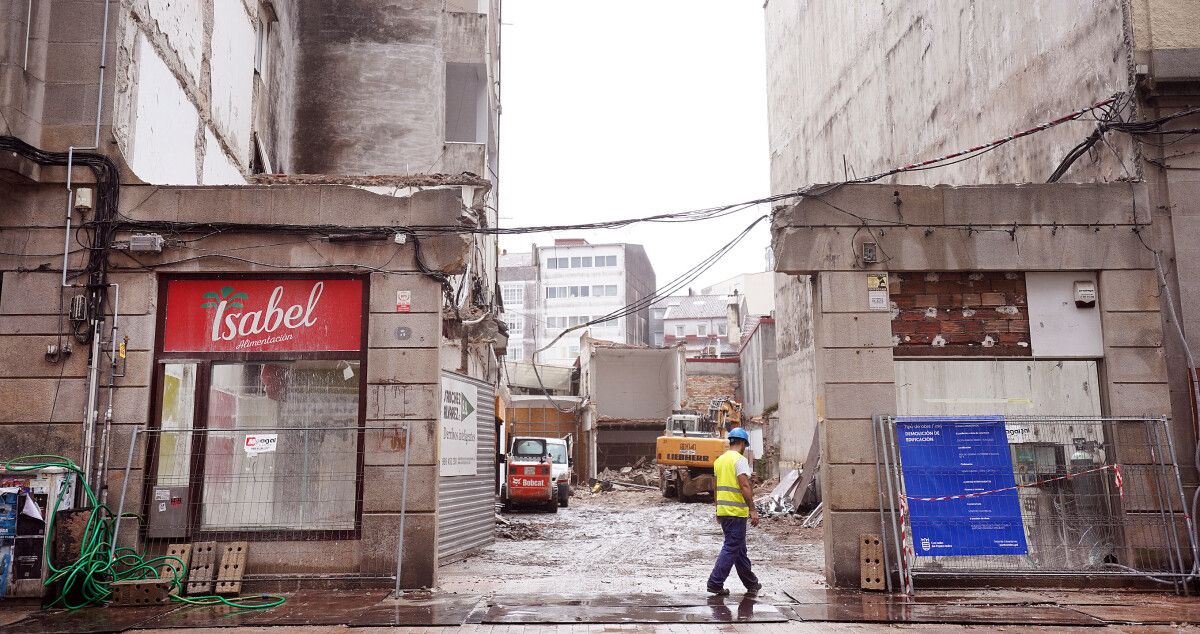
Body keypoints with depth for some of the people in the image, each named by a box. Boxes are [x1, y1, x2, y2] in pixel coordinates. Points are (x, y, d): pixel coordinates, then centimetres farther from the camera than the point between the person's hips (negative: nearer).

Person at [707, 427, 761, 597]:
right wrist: (753, 510, -17)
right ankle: (715, 583, -7)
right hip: (736, 511, -8)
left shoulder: (719, 460, 15)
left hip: (722, 511, 9)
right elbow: (744, 486, -19)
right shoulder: (740, 460, -11)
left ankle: (751, 584, 25)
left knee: (739, 548, 16)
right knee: (732, 548, -4)